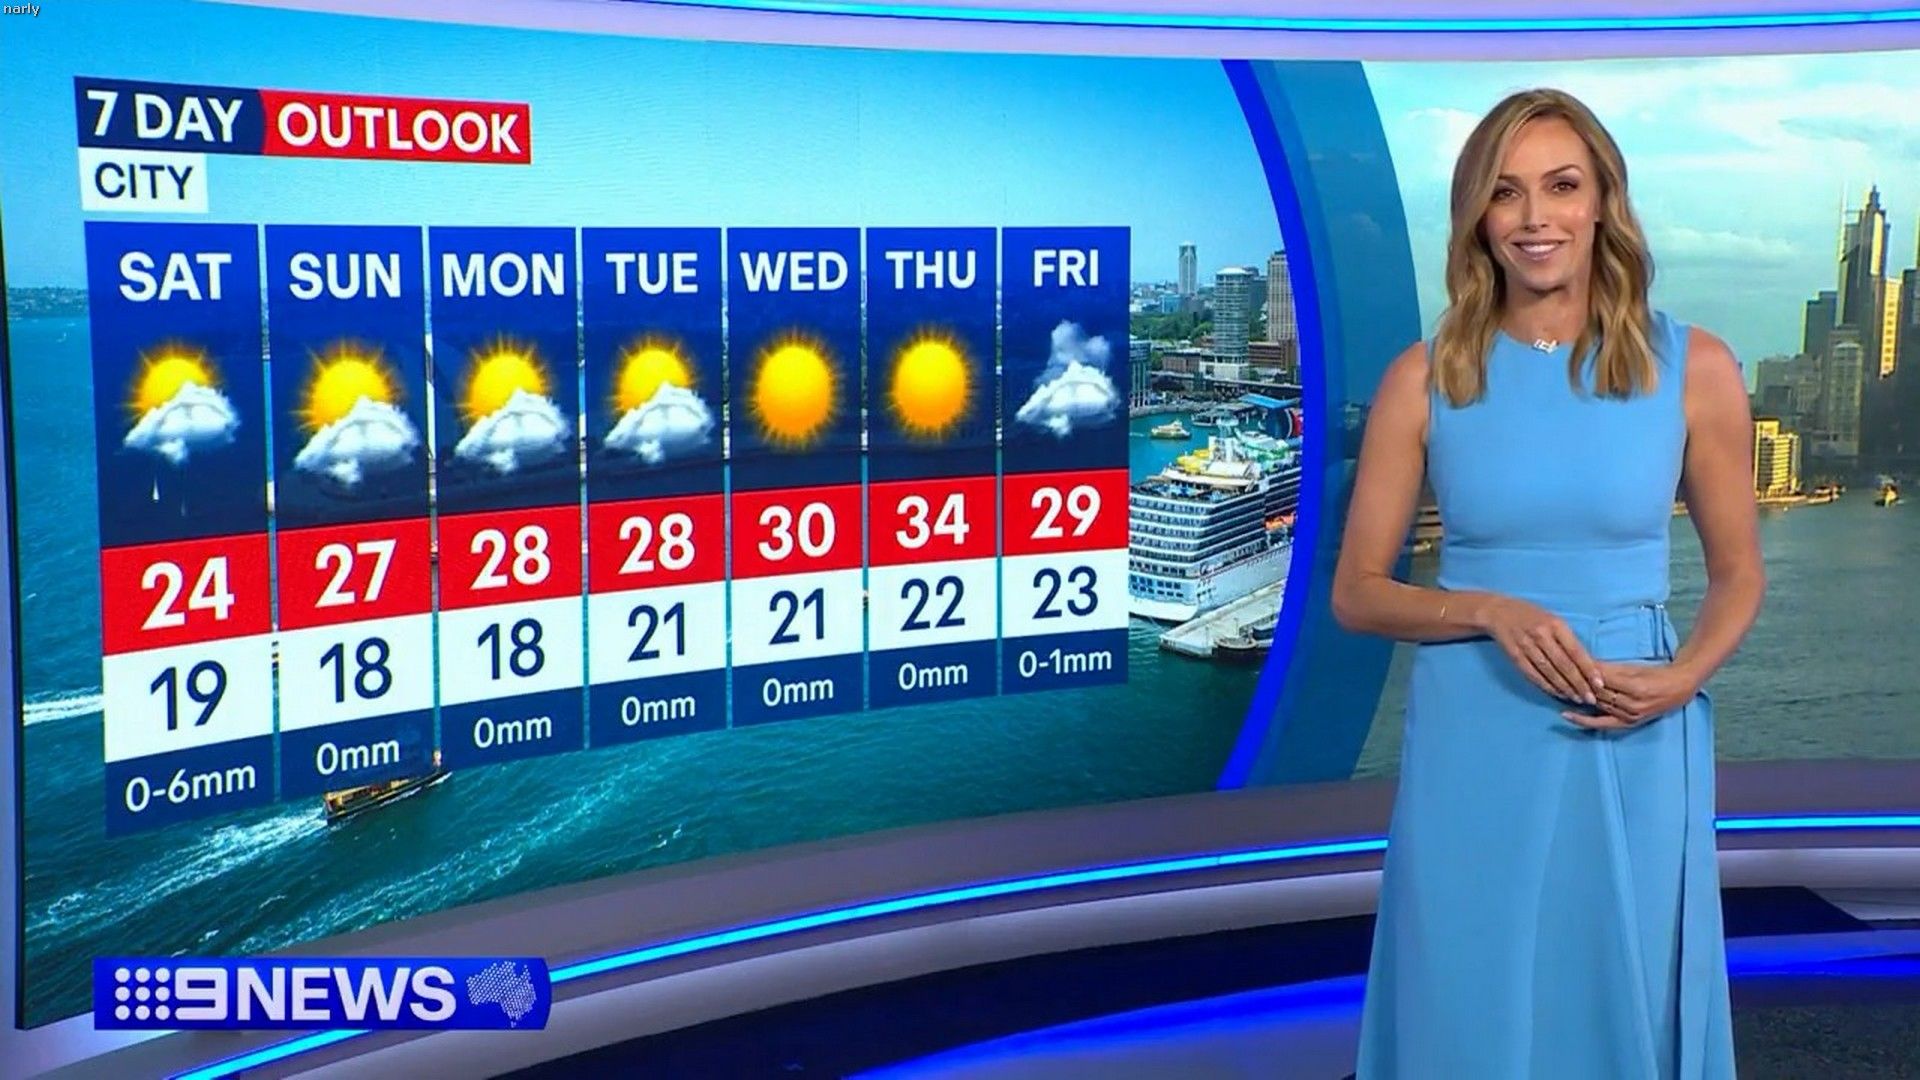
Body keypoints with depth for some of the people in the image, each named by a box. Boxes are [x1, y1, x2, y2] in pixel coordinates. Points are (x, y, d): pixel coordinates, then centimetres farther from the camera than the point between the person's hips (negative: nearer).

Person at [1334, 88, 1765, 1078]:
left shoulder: (1694, 368, -2)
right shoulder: (1425, 378, -3)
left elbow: (1738, 575, 7)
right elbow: (1355, 594, 0)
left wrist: (1681, 678, -12)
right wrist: (1491, 610, -16)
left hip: (1633, 749, 0)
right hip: (1473, 746, 0)